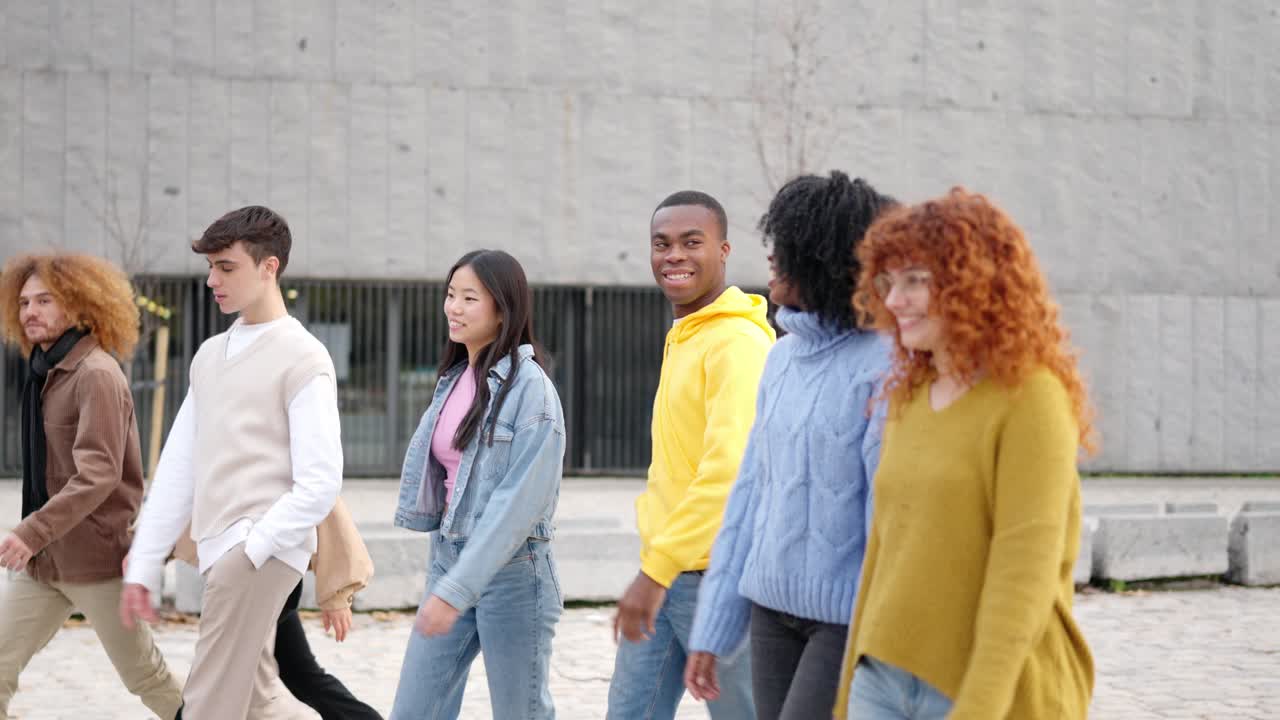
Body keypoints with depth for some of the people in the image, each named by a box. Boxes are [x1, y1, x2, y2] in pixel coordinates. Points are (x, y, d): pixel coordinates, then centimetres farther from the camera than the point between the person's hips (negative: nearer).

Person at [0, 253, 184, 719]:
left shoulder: (96, 374, -16)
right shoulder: (45, 374, 11)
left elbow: (98, 474, -26)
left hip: (96, 558, -8)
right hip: (42, 560, 8)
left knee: (146, 677, 7)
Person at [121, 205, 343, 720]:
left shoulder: (302, 358, -6)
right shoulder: (210, 355, 16)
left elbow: (320, 484, -12)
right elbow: (178, 468, 16)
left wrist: (247, 551, -15)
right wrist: (144, 567, 12)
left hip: (262, 551, -8)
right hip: (220, 554, 8)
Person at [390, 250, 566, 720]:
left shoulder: (528, 385, -13)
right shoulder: (454, 379, 10)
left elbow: (521, 499, -20)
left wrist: (457, 589, -23)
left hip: (510, 571, -7)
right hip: (448, 558, 7)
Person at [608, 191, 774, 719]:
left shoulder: (738, 343, -16)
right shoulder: (681, 338, 15)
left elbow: (729, 470, -26)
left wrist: (656, 570, -27)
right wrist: (652, 565, 17)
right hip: (663, 568, 9)